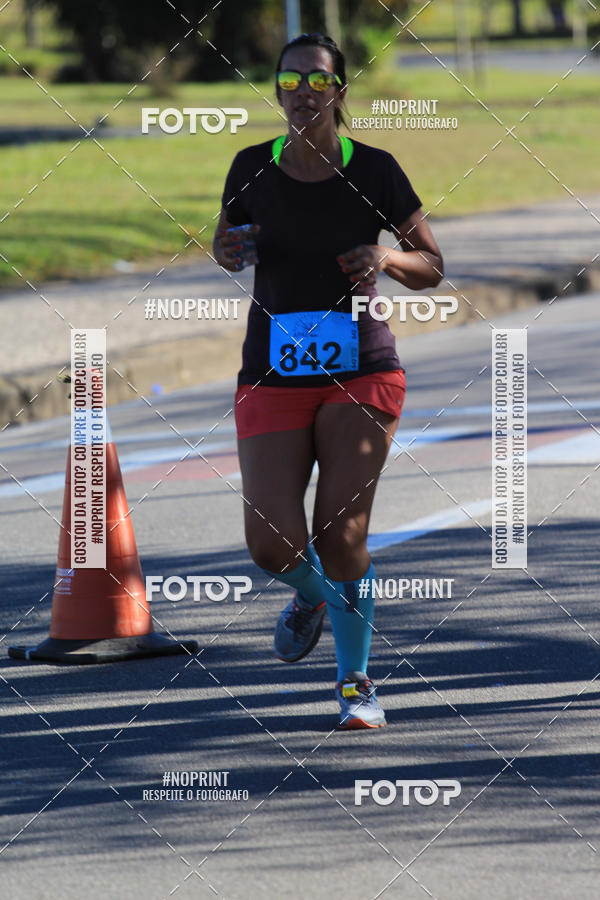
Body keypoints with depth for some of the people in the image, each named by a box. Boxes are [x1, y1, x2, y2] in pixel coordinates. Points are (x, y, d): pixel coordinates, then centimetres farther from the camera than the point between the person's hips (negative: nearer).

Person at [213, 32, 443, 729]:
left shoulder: (375, 171, -4)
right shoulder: (253, 168, 0)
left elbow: (432, 269, 5)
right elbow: (226, 242, 18)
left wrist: (388, 259, -16)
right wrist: (228, 249, -6)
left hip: (361, 372, -1)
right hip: (273, 378, 2)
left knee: (342, 535, -10)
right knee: (273, 545, -9)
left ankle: (355, 683, 9)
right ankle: (311, 594, 28)